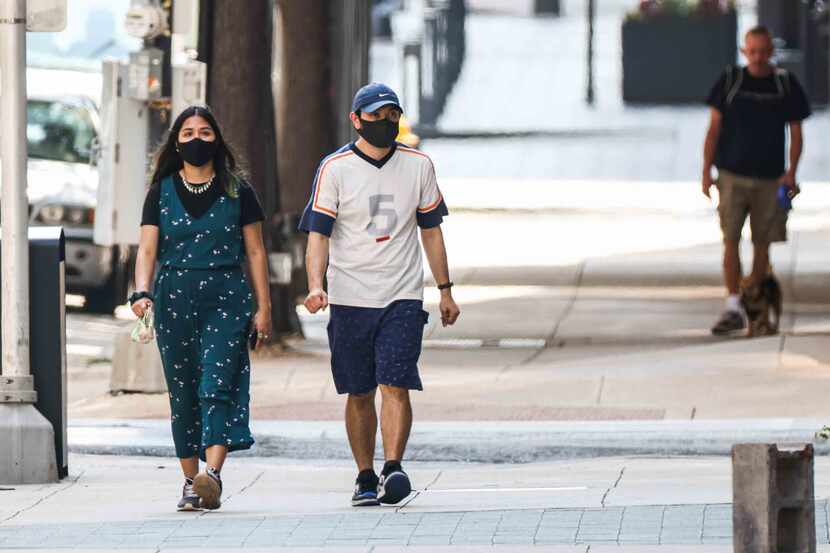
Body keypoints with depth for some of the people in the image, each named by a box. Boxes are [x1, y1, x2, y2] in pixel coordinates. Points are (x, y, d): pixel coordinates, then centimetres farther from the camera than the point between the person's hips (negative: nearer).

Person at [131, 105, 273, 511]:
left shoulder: (237, 192, 6)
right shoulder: (162, 192, 8)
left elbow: (255, 251, 8)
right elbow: (147, 249, 2)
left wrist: (263, 307, 4)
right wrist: (142, 292, -16)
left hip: (226, 297, -2)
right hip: (174, 297, 2)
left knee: (217, 386, -16)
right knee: (182, 394, 4)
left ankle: (213, 475, -27)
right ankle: (191, 481, 10)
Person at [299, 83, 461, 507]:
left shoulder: (418, 166, 8)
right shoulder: (334, 169, 0)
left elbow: (431, 230, 17)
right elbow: (318, 234, -4)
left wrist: (445, 290, 17)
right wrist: (316, 286, -20)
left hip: (402, 297, 1)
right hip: (350, 298, 0)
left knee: (395, 386, -14)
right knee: (359, 393, 5)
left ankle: (393, 468, -21)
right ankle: (365, 478, 14)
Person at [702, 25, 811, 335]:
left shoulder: (786, 84, 3)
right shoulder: (729, 82, 2)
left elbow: (796, 132, 7)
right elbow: (714, 129, 5)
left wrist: (791, 172, -5)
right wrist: (706, 171, -1)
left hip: (769, 178, 1)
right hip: (732, 175, -1)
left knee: (762, 244, 4)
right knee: (731, 240, -9)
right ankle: (733, 308, -11)